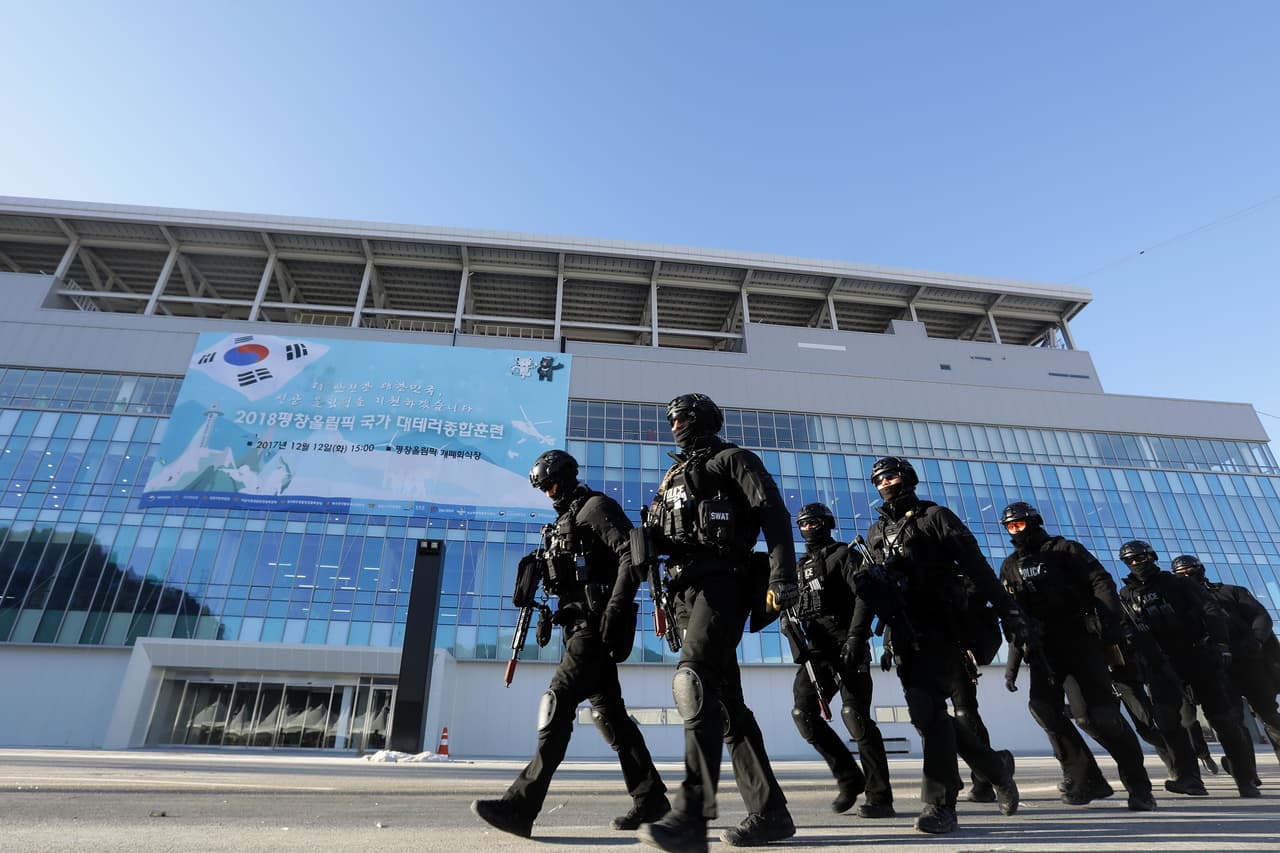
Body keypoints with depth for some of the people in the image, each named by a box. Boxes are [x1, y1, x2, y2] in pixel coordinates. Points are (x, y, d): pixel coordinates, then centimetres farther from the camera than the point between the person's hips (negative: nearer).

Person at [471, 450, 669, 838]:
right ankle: (651, 798, 18)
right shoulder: (565, 520, 22)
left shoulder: (596, 506, -6)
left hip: (596, 625, -10)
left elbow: (632, 554, -18)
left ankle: (521, 806, -10)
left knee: (557, 702, -13)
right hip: (582, 627, 10)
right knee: (608, 710, 10)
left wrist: (616, 608, -25)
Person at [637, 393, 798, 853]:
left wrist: (782, 576, -20)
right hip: (688, 592, 8)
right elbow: (654, 536, 21)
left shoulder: (733, 460, 5)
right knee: (725, 698, 7)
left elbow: (774, 514, -8)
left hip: (721, 583, -8)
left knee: (694, 681, -23)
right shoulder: (674, 477, 27)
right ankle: (770, 811, 15)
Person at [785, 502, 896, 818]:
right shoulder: (801, 567, 22)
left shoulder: (843, 555, 3)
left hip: (847, 649, -6)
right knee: (804, 714, -4)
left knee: (855, 716, -10)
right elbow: (795, 609, 26)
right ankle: (849, 777, 10)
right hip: (816, 652, 7)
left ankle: (879, 797, 1)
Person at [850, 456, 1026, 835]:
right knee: (928, 712, 5)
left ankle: (940, 806, -10)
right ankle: (995, 766, 29)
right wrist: (856, 637, 9)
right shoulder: (876, 535, 18)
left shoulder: (934, 516, 3)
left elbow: (976, 565, -4)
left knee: (926, 706, -19)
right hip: (907, 639, 6)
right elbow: (868, 590, 16)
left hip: (943, 631, -6)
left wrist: (1007, 610, -13)